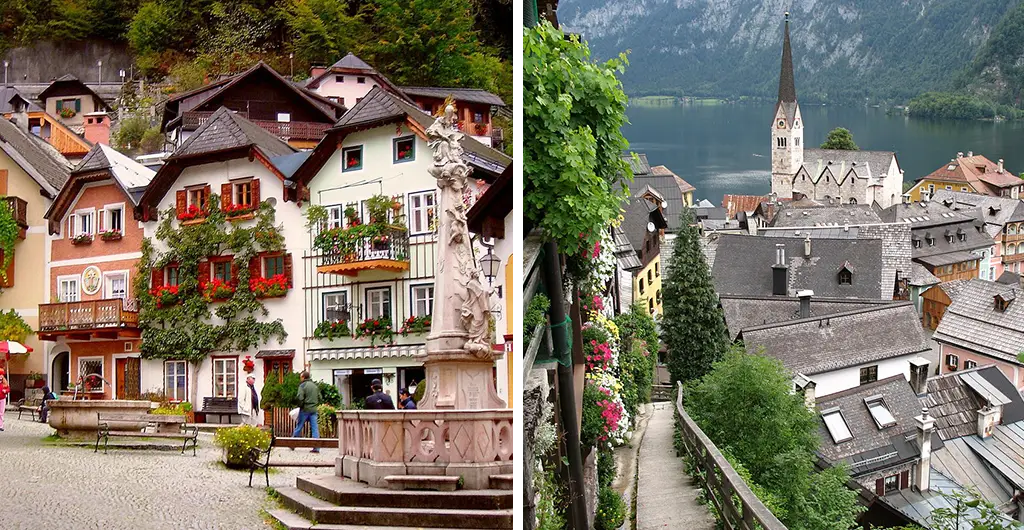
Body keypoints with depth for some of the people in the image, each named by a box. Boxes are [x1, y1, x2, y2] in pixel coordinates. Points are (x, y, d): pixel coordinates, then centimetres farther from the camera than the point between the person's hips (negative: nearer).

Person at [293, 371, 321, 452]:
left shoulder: (302, 386, -7)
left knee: (299, 427, 8)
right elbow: (319, 397, 13)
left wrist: (300, 406, -1)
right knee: (315, 428, 2)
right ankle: (316, 448, -2)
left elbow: (300, 398, -16)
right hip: (314, 410, 5)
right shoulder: (315, 386, 12)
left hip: (305, 409, -5)